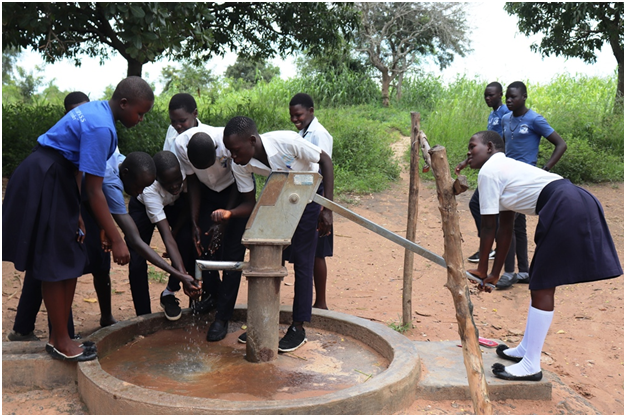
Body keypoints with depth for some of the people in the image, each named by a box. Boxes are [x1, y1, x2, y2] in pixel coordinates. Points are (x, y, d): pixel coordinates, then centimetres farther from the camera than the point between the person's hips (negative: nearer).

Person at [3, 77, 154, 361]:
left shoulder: (96, 110, 8)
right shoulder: (101, 127, -22)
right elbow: (93, 191, -23)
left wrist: (76, 216, 13)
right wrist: (116, 240, -20)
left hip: (55, 178, 10)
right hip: (44, 182, -10)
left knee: (71, 262, 11)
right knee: (56, 265, -2)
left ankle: (58, 336, 22)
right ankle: (61, 343, 11)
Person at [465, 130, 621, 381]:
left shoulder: (488, 172, -3)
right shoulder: (505, 169, 25)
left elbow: (488, 228, -2)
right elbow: (505, 229, 25)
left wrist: (481, 269, 9)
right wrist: (495, 273, 27)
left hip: (565, 210, -10)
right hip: (578, 204, 10)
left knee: (542, 286, -3)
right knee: (540, 282, 17)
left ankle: (531, 366, 7)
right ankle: (526, 349, 30)